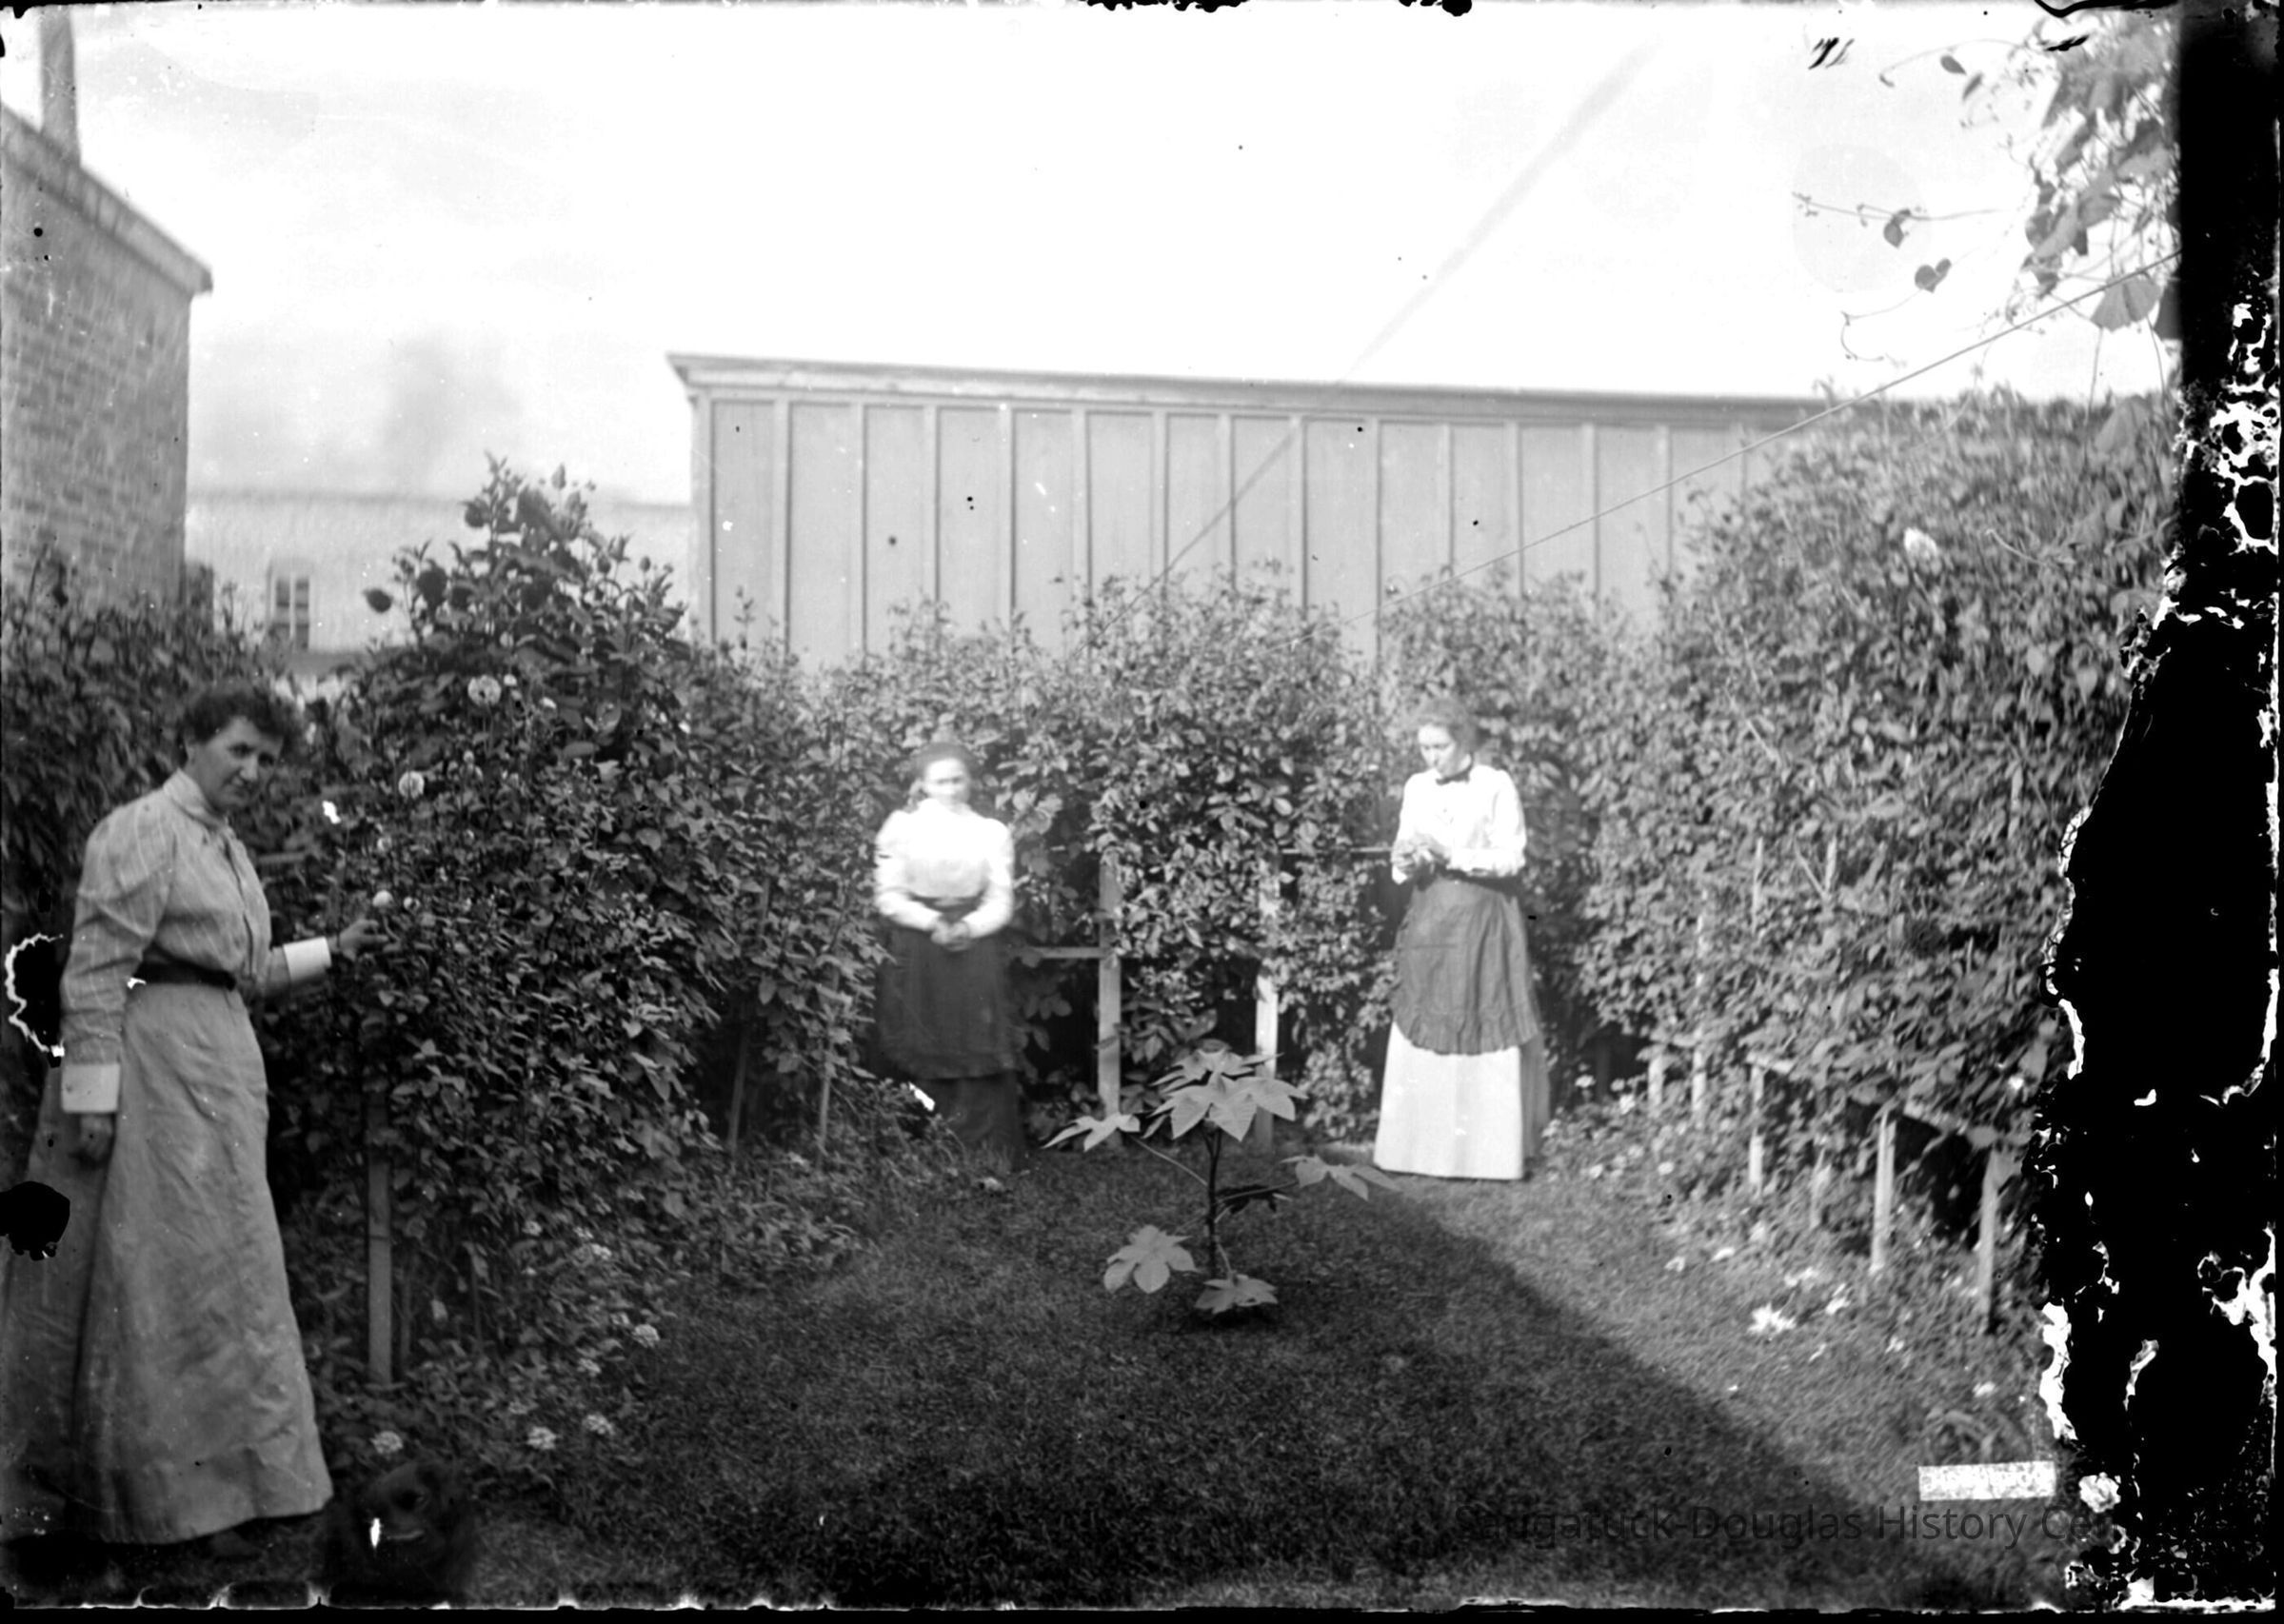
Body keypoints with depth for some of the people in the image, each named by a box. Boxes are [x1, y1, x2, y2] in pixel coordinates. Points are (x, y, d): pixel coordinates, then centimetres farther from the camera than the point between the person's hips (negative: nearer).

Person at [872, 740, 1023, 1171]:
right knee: (921, 1058, -1)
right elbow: (888, 896, -2)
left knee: (978, 1054, -3)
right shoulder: (900, 827, 5)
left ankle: (986, 1158, 1)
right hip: (916, 955, -1)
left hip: (975, 953, 1)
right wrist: (932, 922, -16)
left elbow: (1001, 901, 4)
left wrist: (969, 926, -15)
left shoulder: (992, 832, 9)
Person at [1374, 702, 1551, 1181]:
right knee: (1421, 1030, 1)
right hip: (1429, 915, 4)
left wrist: (1452, 855, -19)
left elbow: (1511, 858, -8)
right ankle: (1422, 1145, 8)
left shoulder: (1496, 786, -4)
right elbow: (1403, 856, 11)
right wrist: (1405, 863, -12)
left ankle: (1498, 1150, 5)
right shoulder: (1417, 788, 10)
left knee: (1488, 1031, -3)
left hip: (1483, 916, -4)